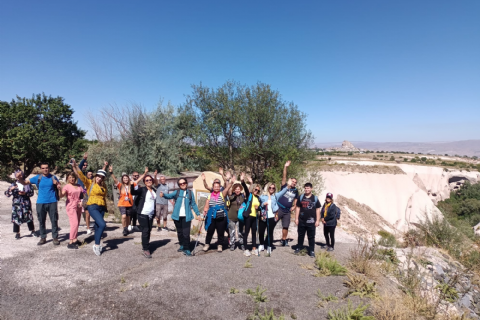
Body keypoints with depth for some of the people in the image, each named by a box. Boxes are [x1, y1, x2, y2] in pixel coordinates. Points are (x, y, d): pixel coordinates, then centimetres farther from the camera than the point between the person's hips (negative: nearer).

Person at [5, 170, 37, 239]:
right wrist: (10, 189, -18)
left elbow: (31, 192, 2)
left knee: (29, 217, 4)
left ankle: (32, 231, 17)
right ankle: (17, 233, 12)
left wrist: (25, 193, -15)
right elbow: (7, 194, 0)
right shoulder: (13, 185, 5)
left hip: (26, 203, 0)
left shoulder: (27, 184, 4)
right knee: (16, 218, -1)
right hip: (16, 204, 1)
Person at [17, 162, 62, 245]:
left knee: (54, 221, 0)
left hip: (52, 202, -1)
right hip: (40, 203, 1)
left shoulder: (53, 178, 4)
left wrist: (57, 183, -13)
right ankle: (43, 238, 21)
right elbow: (25, 182, 4)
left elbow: (60, 188, 7)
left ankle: (55, 238, 8)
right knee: (41, 221, 9)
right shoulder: (37, 178, 5)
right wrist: (19, 179, -15)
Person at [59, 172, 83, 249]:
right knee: (74, 223, -15)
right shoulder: (67, 186, -7)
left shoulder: (78, 186, 9)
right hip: (71, 207, -6)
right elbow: (61, 196, -20)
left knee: (77, 224, 12)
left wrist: (82, 201, -2)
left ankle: (74, 239, 23)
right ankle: (71, 242, -11)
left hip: (78, 207, 6)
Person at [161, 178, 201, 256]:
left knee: (186, 233, -7)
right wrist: (163, 195, -35)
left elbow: (193, 204, 10)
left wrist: (198, 214, 8)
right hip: (177, 216, 2)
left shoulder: (190, 193, 4)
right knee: (179, 232, 14)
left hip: (186, 216, -1)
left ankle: (187, 249, 3)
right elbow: (169, 196, -14)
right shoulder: (177, 192, 3)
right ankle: (182, 246, 33)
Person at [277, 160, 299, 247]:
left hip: (287, 211, 4)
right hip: (279, 209, -4)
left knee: (285, 227, 9)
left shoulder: (295, 191, 10)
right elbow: (284, 177, -13)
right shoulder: (285, 186, -1)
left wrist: (294, 206, 4)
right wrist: (285, 167, -22)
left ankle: (284, 240, 25)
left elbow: (295, 200, 23)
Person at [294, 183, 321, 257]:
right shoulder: (301, 197, 5)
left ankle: (312, 251, 13)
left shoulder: (315, 198, 0)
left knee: (311, 237, 5)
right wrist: (296, 218, 3)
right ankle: (299, 248, 27)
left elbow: (317, 210, 2)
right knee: (300, 235, 13)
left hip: (311, 221, -2)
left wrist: (317, 220, -3)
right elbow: (298, 208, 7)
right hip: (301, 221, 2)